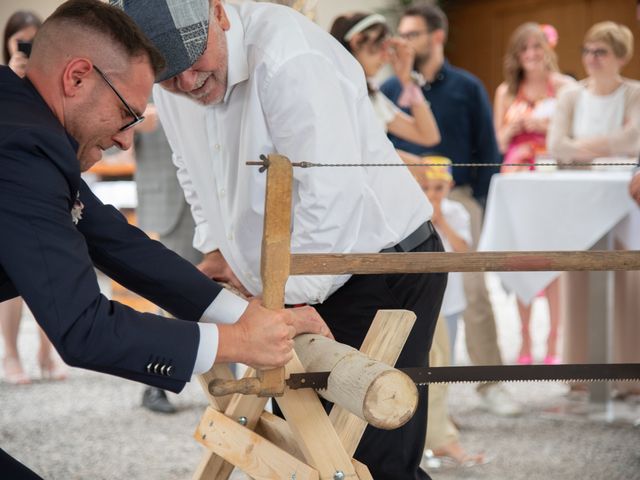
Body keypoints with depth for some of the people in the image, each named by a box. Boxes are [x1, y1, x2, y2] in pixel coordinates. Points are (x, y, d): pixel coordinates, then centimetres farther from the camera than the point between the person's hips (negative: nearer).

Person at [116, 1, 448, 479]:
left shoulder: (287, 58, -26)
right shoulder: (169, 83, 0)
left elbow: (333, 194, -30)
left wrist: (289, 293, -25)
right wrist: (217, 247, 11)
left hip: (383, 270, -8)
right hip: (296, 284, 8)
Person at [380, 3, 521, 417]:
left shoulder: (466, 88, 3)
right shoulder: (390, 90, 6)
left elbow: (487, 149, 4)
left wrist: (481, 202, -4)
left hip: (457, 201, -1)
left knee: (474, 293, -5)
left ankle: (491, 383, 4)